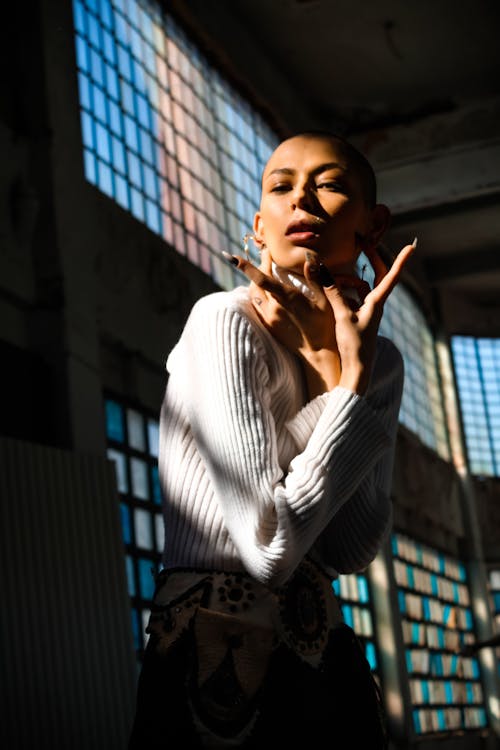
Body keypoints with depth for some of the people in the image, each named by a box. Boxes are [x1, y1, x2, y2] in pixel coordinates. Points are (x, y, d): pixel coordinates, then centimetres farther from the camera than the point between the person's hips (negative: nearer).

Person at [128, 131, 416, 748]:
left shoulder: (379, 362, 6)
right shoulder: (227, 321, -13)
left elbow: (352, 551, -9)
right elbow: (270, 545, -22)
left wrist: (330, 362, -14)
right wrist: (348, 378, -16)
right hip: (217, 664, -6)